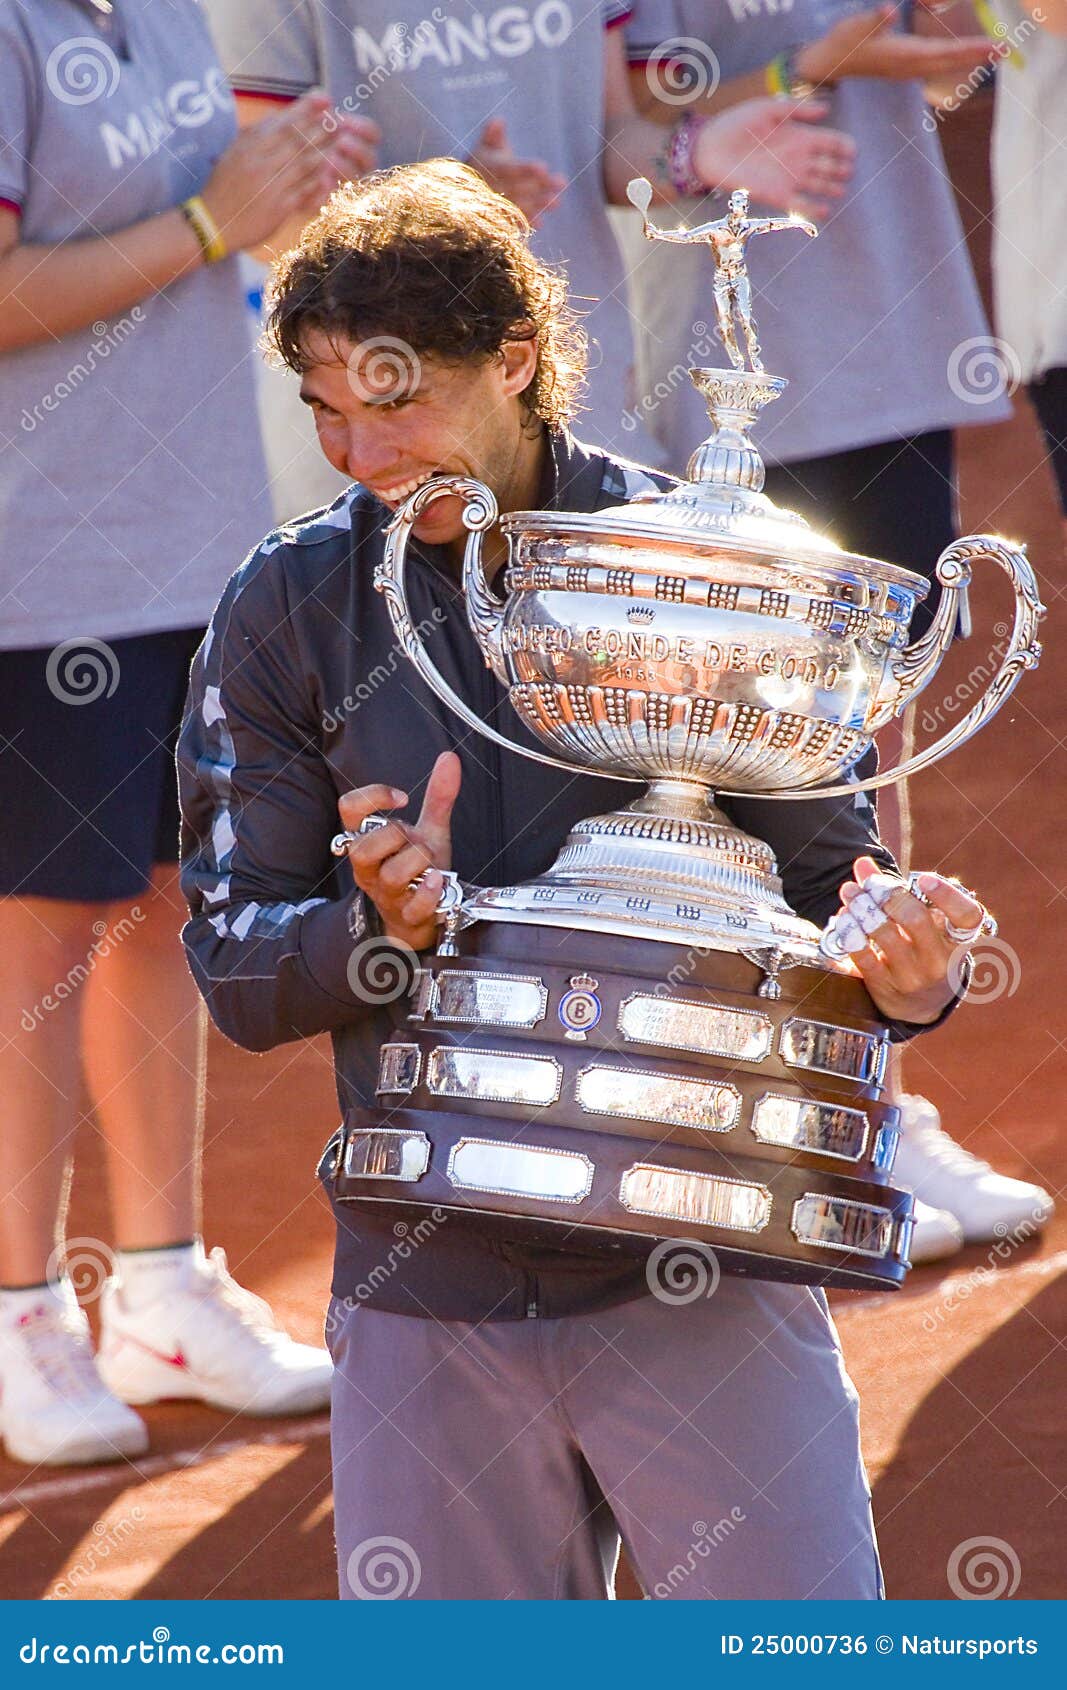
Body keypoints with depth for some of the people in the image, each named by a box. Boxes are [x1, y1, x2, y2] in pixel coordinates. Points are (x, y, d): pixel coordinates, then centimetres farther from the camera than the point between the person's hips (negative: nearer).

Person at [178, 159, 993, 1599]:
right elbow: (235, 966, 2)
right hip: (429, 1303, 2)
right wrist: (382, 927, -19)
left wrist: (899, 970, -20)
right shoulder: (284, 613, 2)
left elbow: (830, 869, 3)